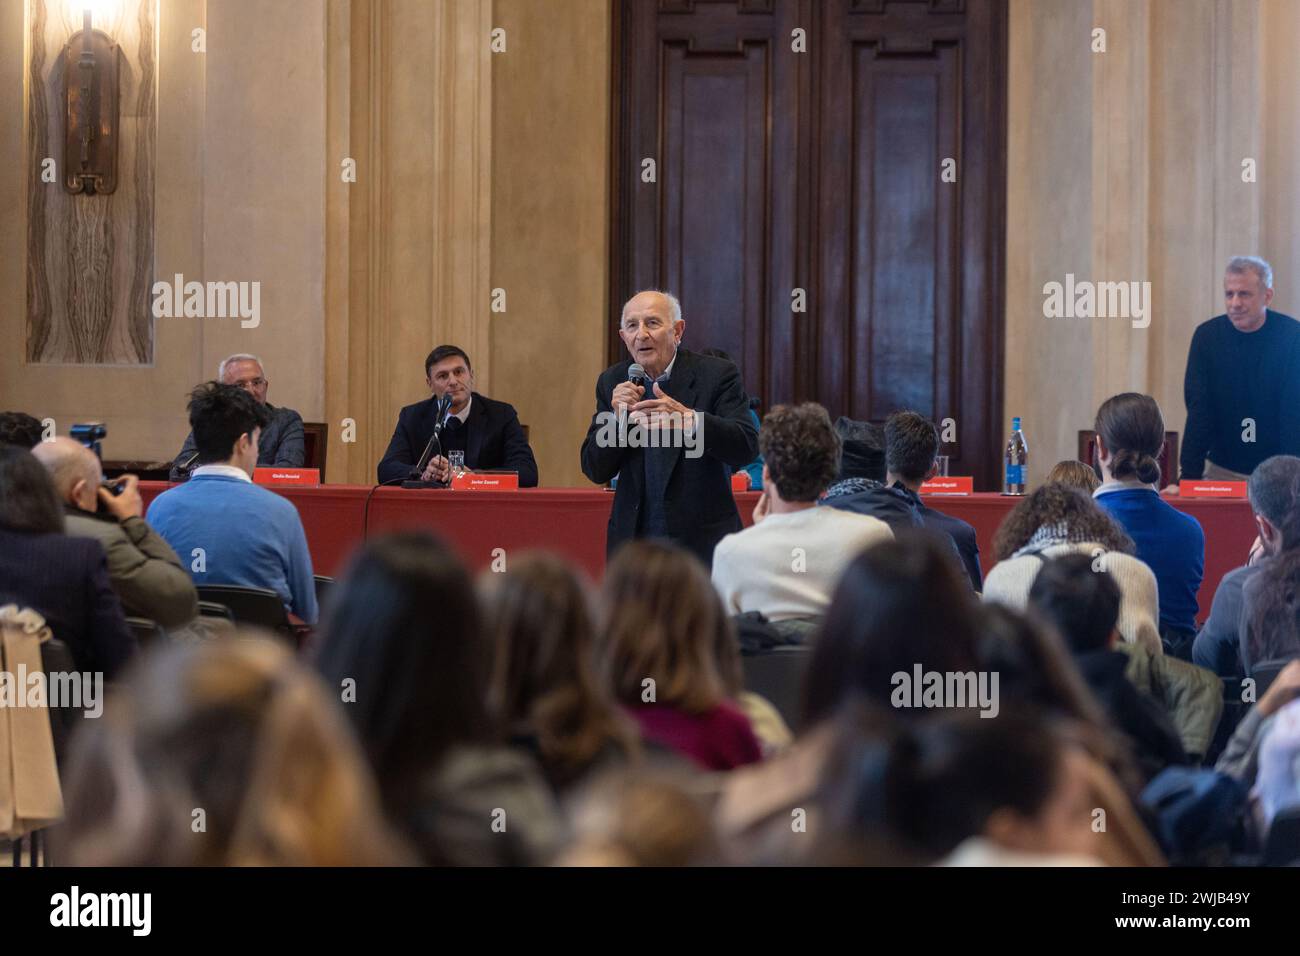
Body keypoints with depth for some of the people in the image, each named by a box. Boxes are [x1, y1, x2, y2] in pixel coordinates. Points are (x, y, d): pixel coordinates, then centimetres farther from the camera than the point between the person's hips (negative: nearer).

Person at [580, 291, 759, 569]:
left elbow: (746, 449, -16)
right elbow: (595, 471, 5)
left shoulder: (717, 375, -5)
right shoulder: (612, 381, 6)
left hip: (701, 542, -3)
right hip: (633, 540, 3)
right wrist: (618, 417, -13)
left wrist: (688, 419, -31)